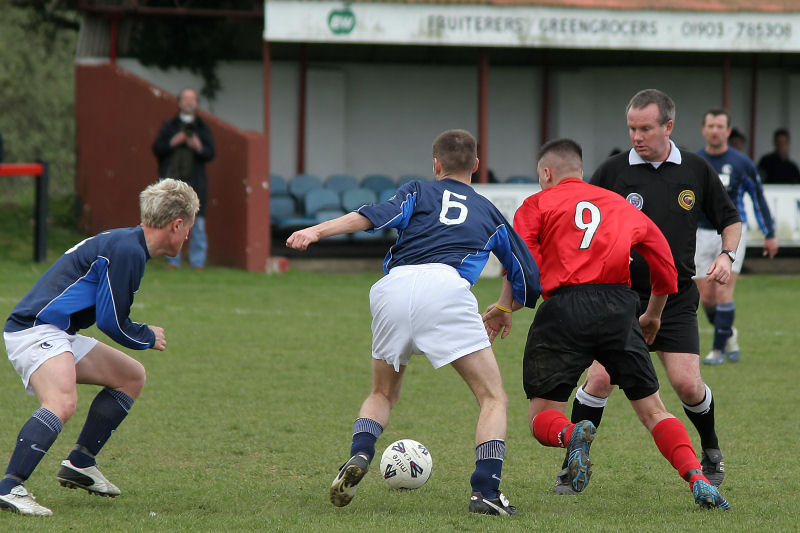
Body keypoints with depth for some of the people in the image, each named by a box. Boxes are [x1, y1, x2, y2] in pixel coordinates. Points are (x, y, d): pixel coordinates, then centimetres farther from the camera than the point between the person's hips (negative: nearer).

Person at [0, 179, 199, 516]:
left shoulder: (125, 243, 17)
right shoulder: (127, 251, -16)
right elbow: (111, 322, -14)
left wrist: (145, 336, 25)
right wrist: (149, 338, 3)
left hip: (59, 334, 11)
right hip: (35, 331, -11)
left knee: (132, 377, 18)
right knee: (62, 403, -34)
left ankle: (79, 463, 17)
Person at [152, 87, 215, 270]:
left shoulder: (203, 128, 13)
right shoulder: (169, 126, 14)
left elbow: (210, 154, 4)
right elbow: (157, 148, 6)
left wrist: (199, 147, -16)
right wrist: (173, 142, -10)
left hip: (195, 182, 0)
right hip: (171, 179, 0)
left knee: (198, 224, -6)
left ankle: (198, 262, -2)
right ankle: (173, 261, 7)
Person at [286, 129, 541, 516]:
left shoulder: (419, 192, 27)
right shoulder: (490, 213, 31)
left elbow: (375, 216, 5)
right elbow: (529, 281, 37)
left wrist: (317, 231, -5)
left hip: (393, 287, 2)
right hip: (445, 286, -2)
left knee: (383, 394, 24)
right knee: (493, 397, 7)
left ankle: (358, 455, -3)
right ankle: (485, 490, -12)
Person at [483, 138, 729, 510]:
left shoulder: (537, 205, 13)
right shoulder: (620, 205, 24)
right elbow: (665, 266, 26)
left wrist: (503, 308, 6)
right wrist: (653, 316, 39)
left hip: (563, 308, -3)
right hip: (619, 306, 3)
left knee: (542, 418, 7)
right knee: (652, 409, 9)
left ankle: (572, 435, -28)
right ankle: (698, 480, -11)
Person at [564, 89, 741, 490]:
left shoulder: (696, 171, 3)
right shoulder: (613, 171, -2)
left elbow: (730, 220, 14)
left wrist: (726, 255, -3)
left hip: (676, 300, 1)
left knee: (687, 385, -7)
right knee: (600, 379, -13)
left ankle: (711, 451, 21)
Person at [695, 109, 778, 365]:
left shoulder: (741, 163, -5)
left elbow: (758, 196, 5)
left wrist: (770, 234, 7)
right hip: (702, 235, 3)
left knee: (723, 290, -14)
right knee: (706, 297, 2)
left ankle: (719, 348, -5)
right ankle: (728, 334, 29)